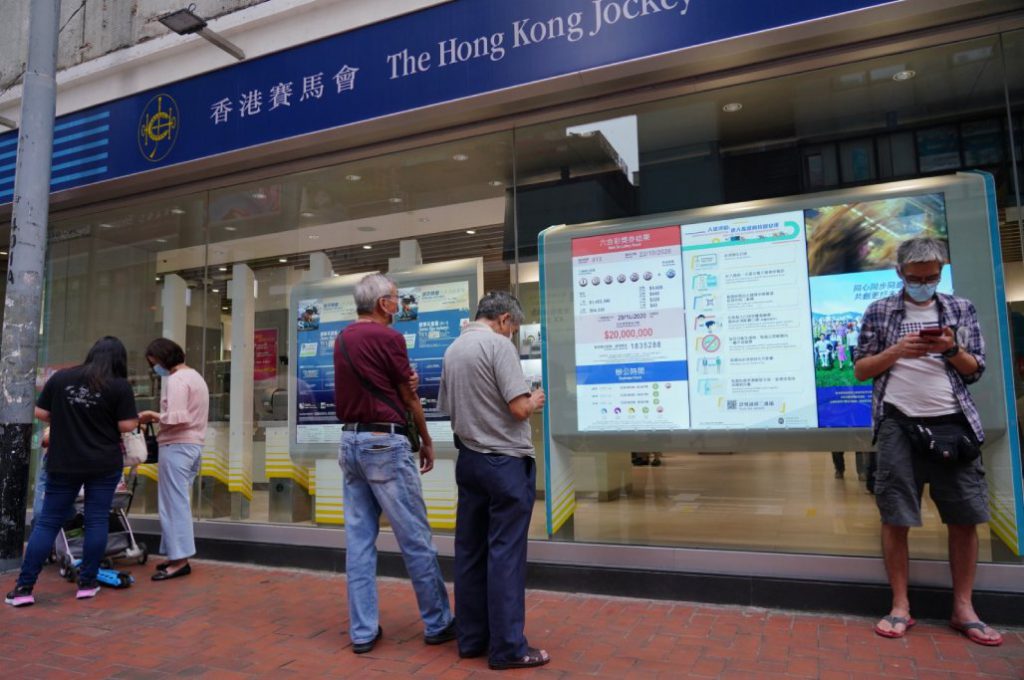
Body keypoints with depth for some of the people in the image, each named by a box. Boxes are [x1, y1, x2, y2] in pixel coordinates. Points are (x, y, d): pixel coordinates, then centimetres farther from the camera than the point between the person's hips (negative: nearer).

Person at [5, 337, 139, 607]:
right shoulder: (120, 386, -8)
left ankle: (24, 587, 10)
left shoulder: (60, 377, 2)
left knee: (47, 522, 9)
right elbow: (127, 426, -10)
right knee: (96, 520, 5)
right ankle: (87, 583, 11)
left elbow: (40, 413, 7)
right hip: (104, 464, -2)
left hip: (63, 463, 3)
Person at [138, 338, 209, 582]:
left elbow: (178, 417, -22)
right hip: (194, 445, 10)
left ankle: (180, 560, -4)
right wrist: (160, 418, 12)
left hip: (177, 446, -10)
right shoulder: (195, 376, 18)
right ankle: (178, 554, 17)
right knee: (179, 502, 13)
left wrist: (154, 415, -7)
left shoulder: (176, 380, -12)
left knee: (174, 504, -6)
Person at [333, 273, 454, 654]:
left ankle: (362, 631, 15)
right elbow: (409, 397, -3)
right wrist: (427, 441, 9)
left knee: (359, 539, 9)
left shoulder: (342, 339, 11)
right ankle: (438, 624, 15)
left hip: (350, 441, 8)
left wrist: (406, 379, 2)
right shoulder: (388, 337, -11)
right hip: (385, 443, -8)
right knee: (416, 540, 3)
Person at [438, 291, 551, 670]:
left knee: (470, 551, 12)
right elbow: (519, 408, -19)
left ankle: (471, 638, 22)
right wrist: (535, 401, 2)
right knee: (505, 554, -1)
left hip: (469, 460, 8)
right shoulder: (498, 344, -14)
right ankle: (507, 647, 8)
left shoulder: (452, 350, 10)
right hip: (505, 461, -8)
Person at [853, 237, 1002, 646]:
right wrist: (896, 351, -13)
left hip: (952, 422, 2)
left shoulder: (961, 309, 11)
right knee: (895, 517, 0)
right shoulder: (879, 311, 6)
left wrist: (951, 350, -11)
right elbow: (860, 370, 4)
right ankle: (900, 607, 12)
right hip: (899, 424, -2)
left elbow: (976, 371, 9)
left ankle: (963, 609, 18)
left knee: (965, 516, 4)